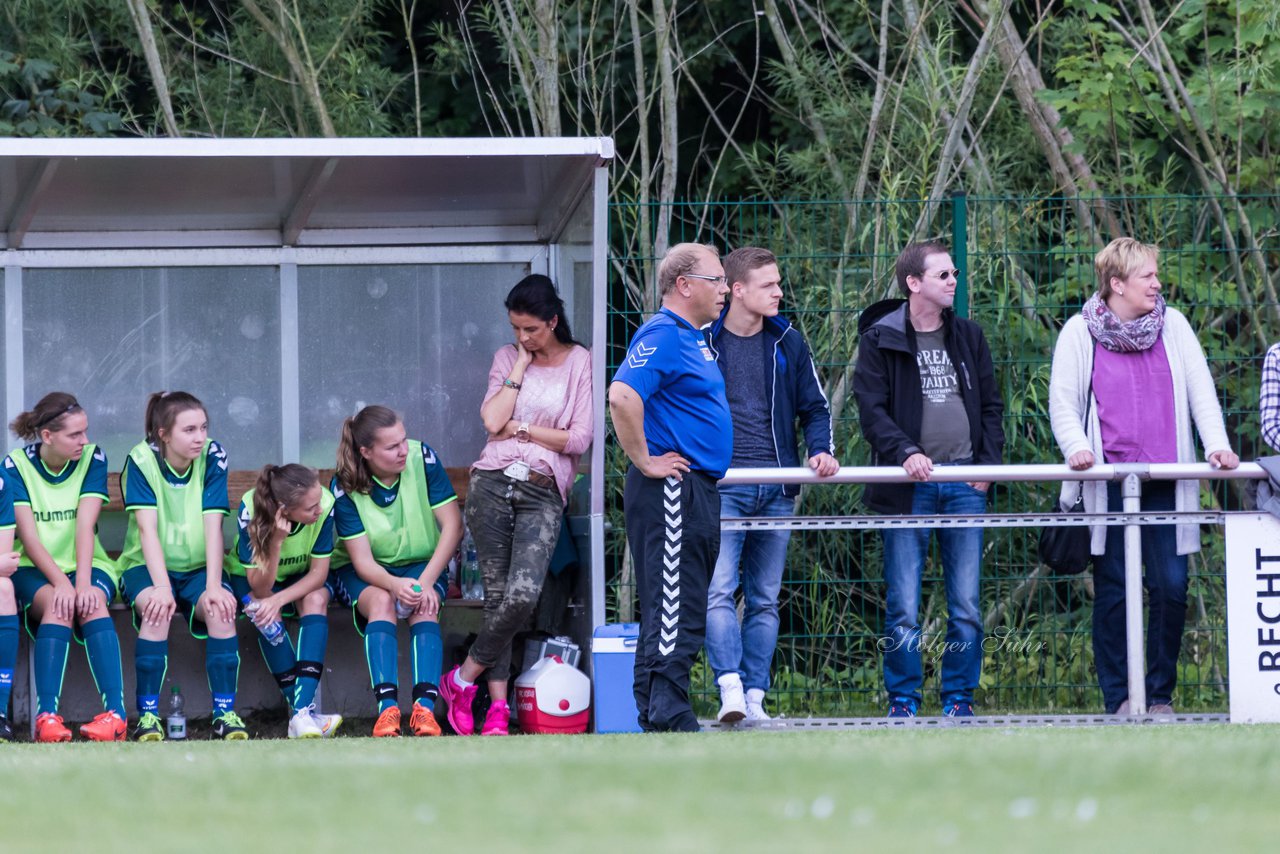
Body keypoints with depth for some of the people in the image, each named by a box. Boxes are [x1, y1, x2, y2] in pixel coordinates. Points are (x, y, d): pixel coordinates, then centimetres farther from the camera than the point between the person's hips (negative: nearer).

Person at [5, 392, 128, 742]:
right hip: (34, 569, -1)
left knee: (91, 602, -34)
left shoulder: (92, 459, -2)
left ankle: (116, 713, -44)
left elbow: (85, 526, -12)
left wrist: (83, 583, -25)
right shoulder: (16, 466, -5)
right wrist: (61, 583, -26)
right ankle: (47, 716, -43)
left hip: (87, 565, 1)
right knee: (57, 604, -35)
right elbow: (28, 537, -12)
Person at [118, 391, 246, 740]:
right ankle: (148, 715, -29)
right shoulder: (141, 461, -12)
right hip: (147, 567, -2)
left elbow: (213, 526, -13)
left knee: (221, 608, -30)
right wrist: (161, 587, -32)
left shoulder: (212, 457, -7)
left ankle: (224, 712, -25)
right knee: (157, 608, -34)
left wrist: (213, 585, -25)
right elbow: (148, 528, -19)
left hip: (197, 568, 2)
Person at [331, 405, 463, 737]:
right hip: (366, 572, -1)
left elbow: (452, 525, -15)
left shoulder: (423, 459, -16)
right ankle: (387, 708, -44)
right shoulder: (346, 487, -18)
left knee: (424, 607, -32)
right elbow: (362, 559, -20)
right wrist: (394, 584, -42)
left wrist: (426, 582, -26)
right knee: (380, 601, -34)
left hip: (423, 563, 1)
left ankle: (424, 707, -43)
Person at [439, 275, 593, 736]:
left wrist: (520, 429, -1)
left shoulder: (580, 363, 3)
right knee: (497, 595, -2)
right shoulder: (507, 357, 12)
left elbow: (579, 439, -4)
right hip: (492, 485, 2)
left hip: (542, 494, -2)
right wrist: (521, 365, -1)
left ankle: (462, 680, -3)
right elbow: (493, 420, -4)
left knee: (523, 595, -19)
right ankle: (498, 706, 3)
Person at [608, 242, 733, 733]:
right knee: (673, 607, -11)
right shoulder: (663, 335, -14)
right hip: (671, 487, -10)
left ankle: (657, 716, 15)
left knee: (686, 610, 11)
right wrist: (644, 461, -21)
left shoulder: (696, 338, 17)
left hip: (697, 488, 10)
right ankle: (668, 717, -13)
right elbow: (623, 396, -28)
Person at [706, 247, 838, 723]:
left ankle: (755, 698, 8)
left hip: (776, 489, 4)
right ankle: (731, 688, -25)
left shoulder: (787, 343, 11)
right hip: (720, 484, -4)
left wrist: (820, 450, -1)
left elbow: (814, 406, 17)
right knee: (719, 590, -18)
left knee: (765, 598, 5)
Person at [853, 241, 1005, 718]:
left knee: (966, 605, 2)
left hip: (965, 483, 3)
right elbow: (871, 408, -6)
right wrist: (905, 452, -20)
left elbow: (991, 405, 16)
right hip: (909, 484, -3)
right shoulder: (879, 340, 1)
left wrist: (988, 463, 3)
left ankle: (959, 697, 10)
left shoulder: (968, 337, 14)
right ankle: (903, 700, 6)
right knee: (903, 607, -4)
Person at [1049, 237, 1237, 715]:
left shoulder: (1173, 326, 10)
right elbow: (1063, 403, 4)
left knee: (1172, 586, -4)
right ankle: (1119, 698, 7)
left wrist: (1216, 444, -6)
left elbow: (1201, 391, 9)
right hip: (1108, 485, -2)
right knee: (1114, 592, 1)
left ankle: (1161, 695, 8)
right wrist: (1077, 447, -14)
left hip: (1165, 484, 2)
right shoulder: (1079, 334, 4)